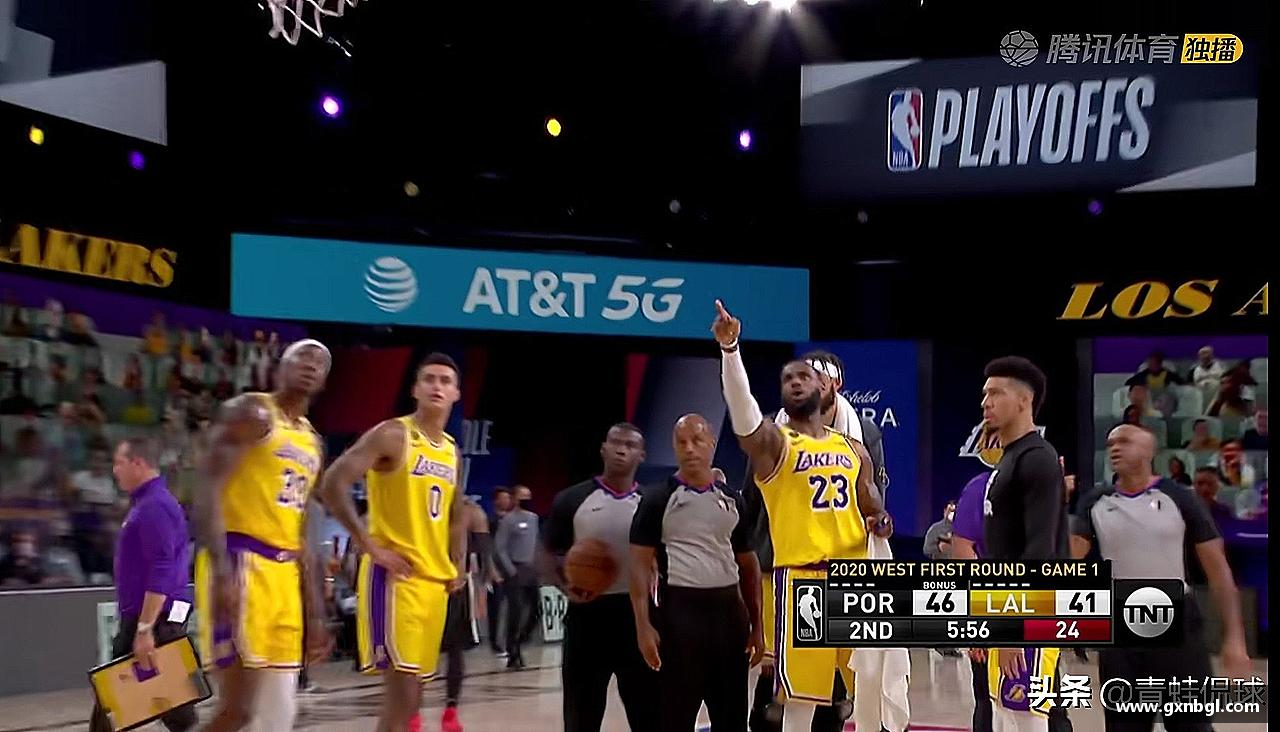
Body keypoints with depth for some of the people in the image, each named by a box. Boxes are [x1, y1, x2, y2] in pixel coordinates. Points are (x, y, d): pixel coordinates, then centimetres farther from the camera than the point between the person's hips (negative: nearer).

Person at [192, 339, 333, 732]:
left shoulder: (313, 443, 21)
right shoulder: (250, 411, -3)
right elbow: (209, 492, -15)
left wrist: (314, 613, 19)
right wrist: (222, 572, -27)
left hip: (284, 572, 9)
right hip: (241, 562, -8)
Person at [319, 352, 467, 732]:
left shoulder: (452, 452, 16)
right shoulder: (392, 434, -8)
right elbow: (333, 484, -17)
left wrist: (458, 565, 15)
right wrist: (370, 546, -17)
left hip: (436, 578, 8)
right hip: (395, 574, -8)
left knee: (412, 690, 10)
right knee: (401, 685, -13)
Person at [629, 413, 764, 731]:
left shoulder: (732, 500, 11)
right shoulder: (658, 498, -3)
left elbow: (748, 565, 15)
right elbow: (641, 564, -6)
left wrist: (756, 624, 10)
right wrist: (643, 624, -15)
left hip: (728, 607, 5)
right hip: (680, 608, -5)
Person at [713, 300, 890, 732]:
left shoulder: (853, 449, 14)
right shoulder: (772, 443, -2)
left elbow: (871, 506, 24)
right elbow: (742, 408, -23)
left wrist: (881, 523, -2)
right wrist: (730, 348, -39)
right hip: (801, 577, -5)